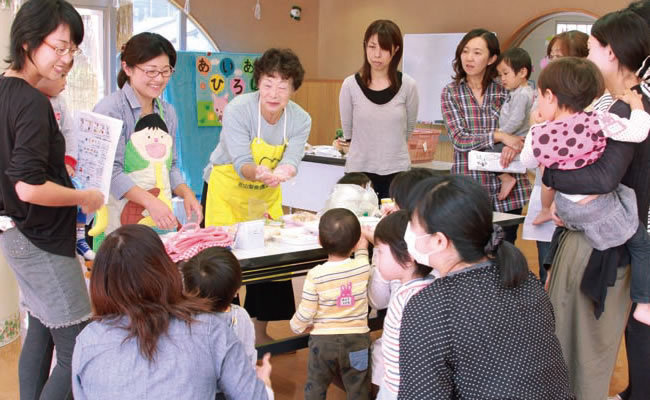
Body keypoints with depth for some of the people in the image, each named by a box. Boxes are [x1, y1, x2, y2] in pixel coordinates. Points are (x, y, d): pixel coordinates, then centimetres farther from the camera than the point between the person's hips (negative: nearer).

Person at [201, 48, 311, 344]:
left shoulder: (300, 120, -13)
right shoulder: (238, 110, -25)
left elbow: (291, 160, -24)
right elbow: (241, 162, -31)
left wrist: (283, 171, -49)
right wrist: (259, 172, -54)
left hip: (266, 195, 4)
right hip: (226, 190, -4)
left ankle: (260, 333, 23)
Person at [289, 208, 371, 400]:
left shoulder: (315, 275, -18)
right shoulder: (363, 268, -12)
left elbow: (306, 312, -13)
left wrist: (296, 325, 7)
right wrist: (362, 250, 33)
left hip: (323, 340, -1)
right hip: (357, 339, 2)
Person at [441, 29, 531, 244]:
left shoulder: (506, 91, 6)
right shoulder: (451, 93, 3)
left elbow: (520, 131, 7)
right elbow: (458, 139, -7)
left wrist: (512, 146, -16)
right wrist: (499, 136, -18)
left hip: (507, 187, 1)